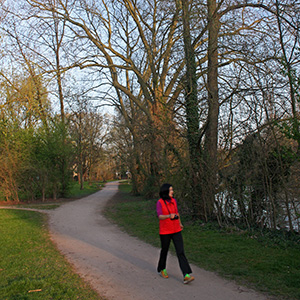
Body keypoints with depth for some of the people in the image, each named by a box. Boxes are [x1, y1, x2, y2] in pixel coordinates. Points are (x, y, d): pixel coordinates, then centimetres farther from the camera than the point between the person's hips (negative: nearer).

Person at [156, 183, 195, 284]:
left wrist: (180, 223, 33)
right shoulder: (160, 202, -12)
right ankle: (161, 269, 40)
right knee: (164, 250, 13)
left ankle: (186, 276, -11)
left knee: (181, 252, -7)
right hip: (165, 231, -4)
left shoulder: (173, 201, 3)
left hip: (176, 230, 4)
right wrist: (169, 216, -44)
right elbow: (160, 216, -24)